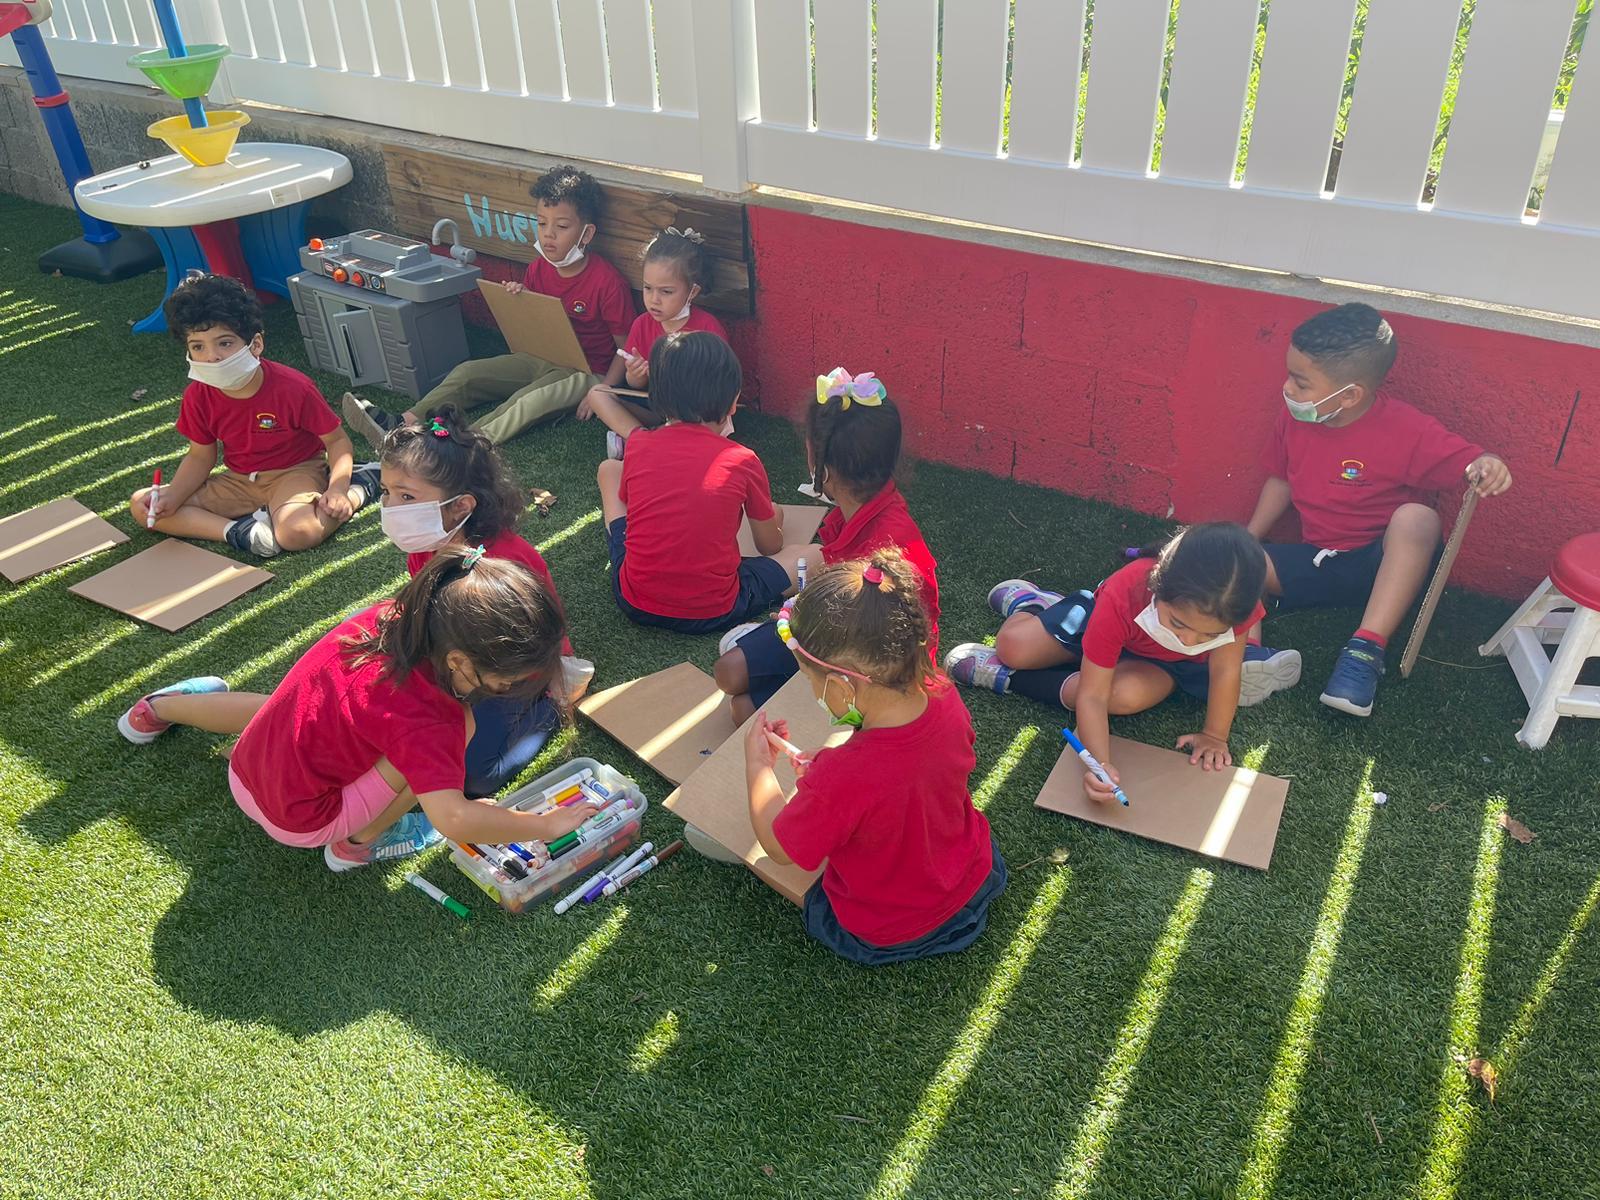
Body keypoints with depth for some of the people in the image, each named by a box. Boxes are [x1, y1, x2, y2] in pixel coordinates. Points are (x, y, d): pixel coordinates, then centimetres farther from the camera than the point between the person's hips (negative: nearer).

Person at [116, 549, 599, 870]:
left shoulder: (391, 616, -14)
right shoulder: (425, 719, -35)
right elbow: (452, 819, -42)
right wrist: (546, 825, -30)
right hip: (300, 821, -8)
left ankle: (164, 706, 47)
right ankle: (359, 841, -4)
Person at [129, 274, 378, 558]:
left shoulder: (292, 387, -21)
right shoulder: (198, 396, -8)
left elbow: (336, 440, -11)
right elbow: (201, 456, 5)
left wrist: (338, 488, -29)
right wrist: (171, 498, -13)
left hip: (295, 471, -6)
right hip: (238, 480, 6)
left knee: (297, 533, -40)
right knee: (142, 506, -7)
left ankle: (359, 488, -11)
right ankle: (238, 531, -20)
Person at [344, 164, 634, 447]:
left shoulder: (609, 282, -17)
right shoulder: (539, 268, 4)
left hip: (586, 372, -8)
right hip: (540, 360, 8)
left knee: (528, 400, -35)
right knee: (467, 372, -5)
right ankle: (403, 425, -14)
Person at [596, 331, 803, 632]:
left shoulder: (637, 444, -6)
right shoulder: (742, 461, -12)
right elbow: (770, 547, 4)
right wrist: (773, 516, 27)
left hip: (634, 604, 2)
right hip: (711, 613, -1)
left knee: (609, 469, 19)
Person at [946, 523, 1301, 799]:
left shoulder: (1234, 601, -41)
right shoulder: (1120, 598, -43)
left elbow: (1225, 671, -25)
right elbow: (1092, 697, -39)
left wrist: (1214, 736, -21)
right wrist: (1100, 764, -51)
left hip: (1163, 662, 1)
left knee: (1128, 695, -31)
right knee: (1013, 646, -13)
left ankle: (1008, 680, -10)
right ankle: (1030, 603, 25)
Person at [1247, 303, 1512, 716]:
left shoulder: (1405, 430, -19)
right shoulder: (1294, 417, -4)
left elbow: (1465, 461, -17)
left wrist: (1487, 466, -43)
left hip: (1387, 563, -4)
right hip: (1318, 561, 5)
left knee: (1416, 517, -37)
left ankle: (1367, 649, -37)